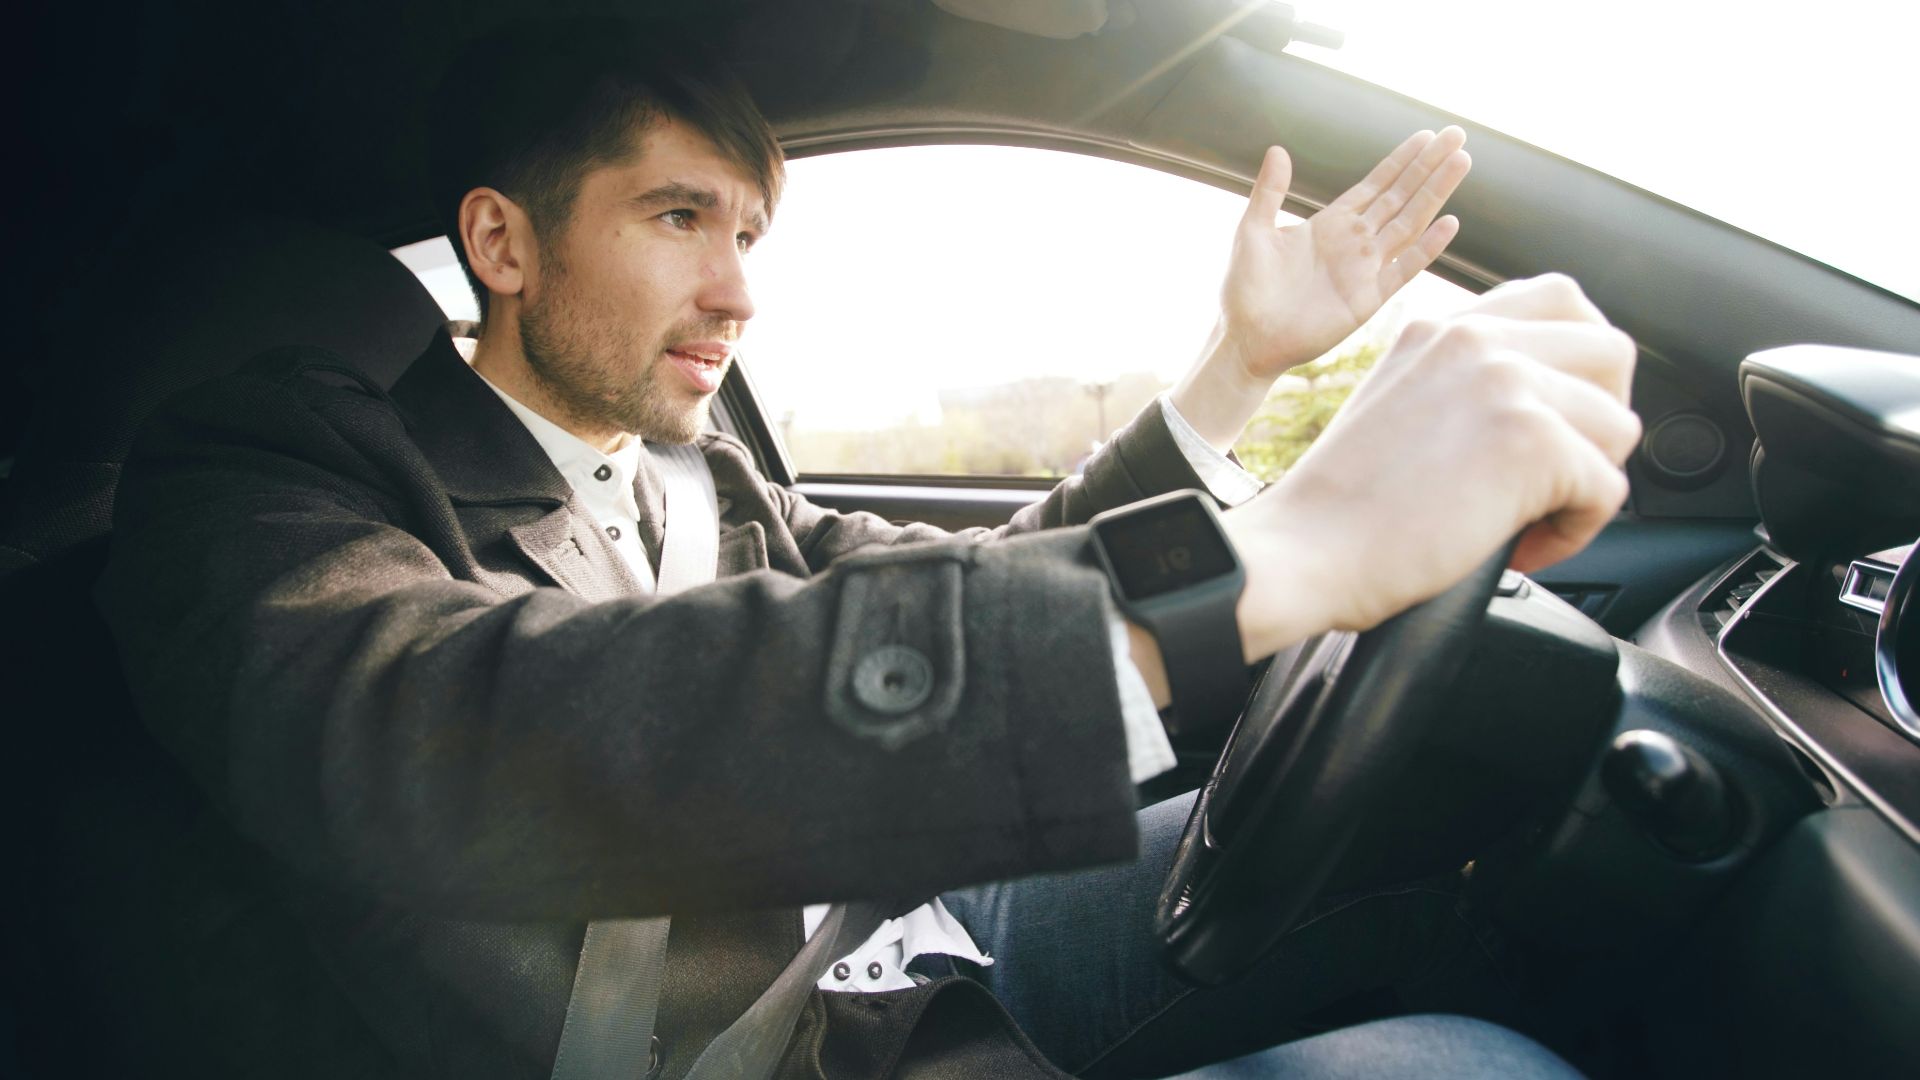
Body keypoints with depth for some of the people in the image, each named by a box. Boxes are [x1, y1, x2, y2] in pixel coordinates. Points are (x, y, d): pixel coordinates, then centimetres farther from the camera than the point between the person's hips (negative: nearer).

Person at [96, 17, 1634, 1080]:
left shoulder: (709, 483, 13)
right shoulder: (270, 472, -10)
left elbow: (973, 605, 13)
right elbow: (446, 744, -32)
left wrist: (1241, 365, 3)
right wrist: (1268, 562, -41)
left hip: (935, 926, 8)